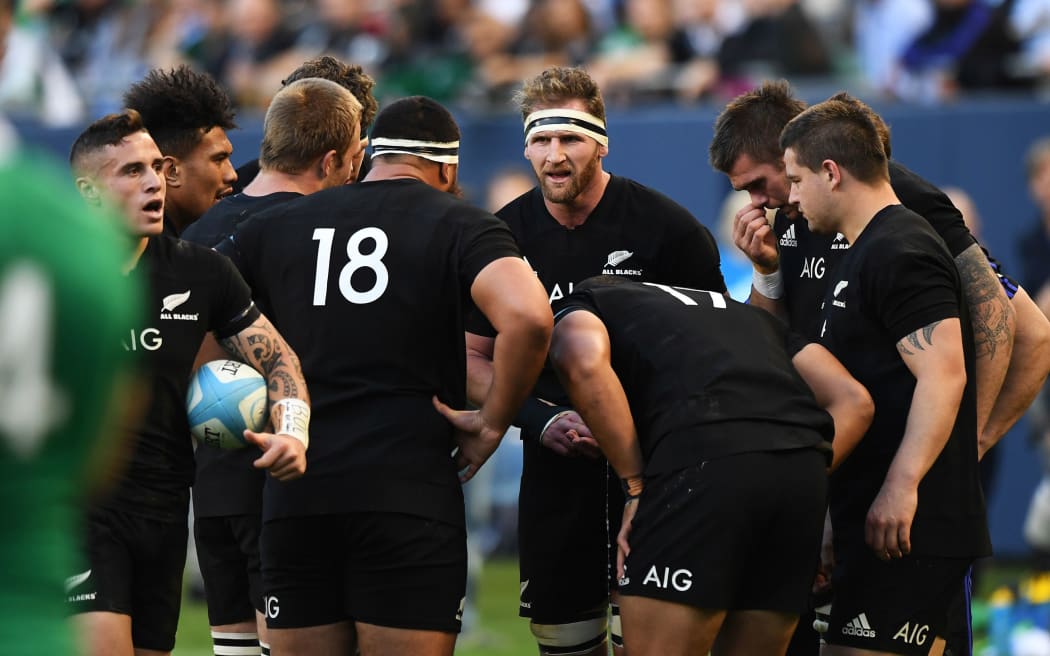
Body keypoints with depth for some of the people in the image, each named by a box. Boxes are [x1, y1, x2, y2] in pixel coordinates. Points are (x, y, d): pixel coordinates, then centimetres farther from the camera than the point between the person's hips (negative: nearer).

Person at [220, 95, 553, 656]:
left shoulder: (277, 225, 14)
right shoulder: (459, 225, 2)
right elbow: (527, 318, -16)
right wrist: (494, 420, -3)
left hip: (293, 498, 3)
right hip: (408, 494, -3)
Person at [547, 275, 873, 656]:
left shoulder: (582, 308, 25)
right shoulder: (747, 314, 39)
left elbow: (583, 358, -2)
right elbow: (854, 401, 24)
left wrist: (636, 487, 3)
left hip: (702, 465, -5)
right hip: (803, 475, 5)